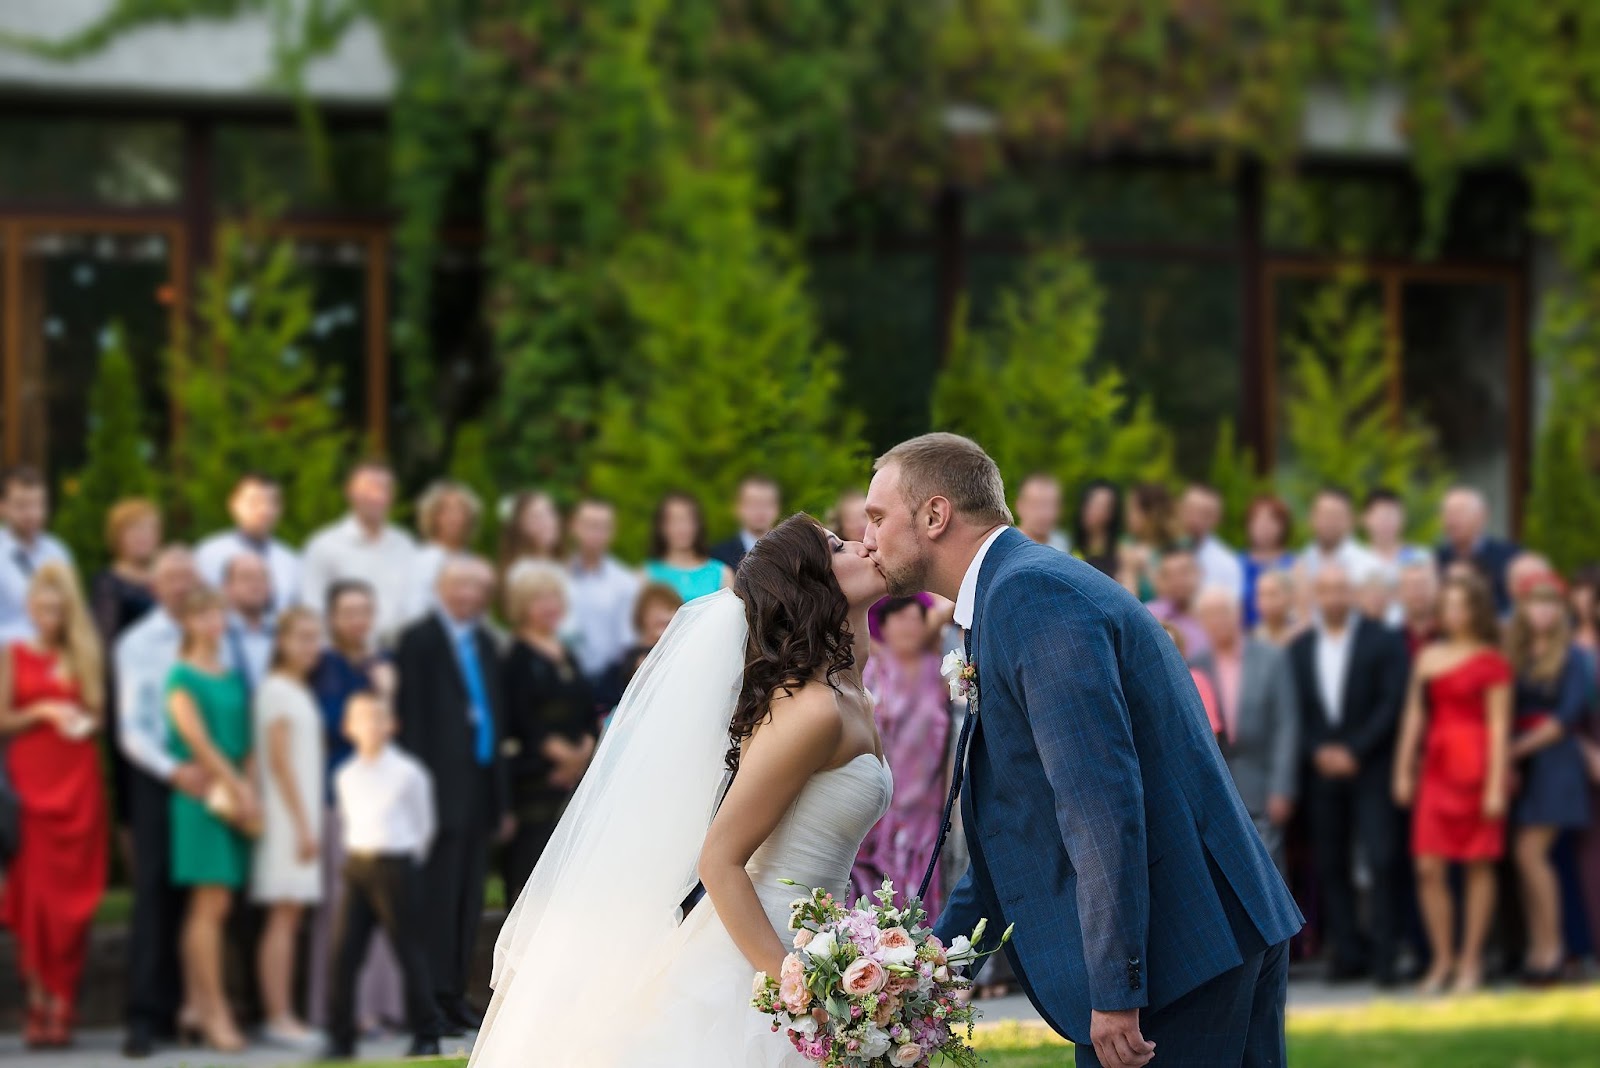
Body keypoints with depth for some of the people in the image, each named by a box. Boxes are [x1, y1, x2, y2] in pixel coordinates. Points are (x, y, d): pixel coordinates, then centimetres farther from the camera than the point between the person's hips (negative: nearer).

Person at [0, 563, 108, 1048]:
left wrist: (87, 720, -5)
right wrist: (43, 711, -14)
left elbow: (98, 712, 16)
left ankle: (62, 1009, 1)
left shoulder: (84, 658, 14)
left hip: (79, 782, 3)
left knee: (75, 895, -2)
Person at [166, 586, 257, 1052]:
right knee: (211, 903, -9)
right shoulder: (182, 677, -5)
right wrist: (238, 790, -9)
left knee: (211, 906, 6)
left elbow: (246, 741, 13)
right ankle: (216, 1012, -9)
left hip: (237, 799, 6)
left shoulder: (234, 678, 15)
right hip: (204, 797, -6)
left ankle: (197, 1004, 9)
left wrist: (250, 792, -1)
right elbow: (199, 742, -10)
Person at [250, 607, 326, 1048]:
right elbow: (279, 760, -13)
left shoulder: (299, 692, 18)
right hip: (287, 815, -8)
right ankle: (278, 1017, -11)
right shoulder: (277, 689, -8)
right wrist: (303, 825, -16)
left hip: (305, 812, 8)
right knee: (284, 915, -10)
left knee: (290, 917, 5)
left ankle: (282, 1016, 5)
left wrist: (310, 823, 14)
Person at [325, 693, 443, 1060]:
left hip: (396, 867, -4)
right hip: (356, 866, 4)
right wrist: (355, 857, 11)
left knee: (410, 953, 0)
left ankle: (426, 1036, 8)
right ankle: (341, 1038, 3)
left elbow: (424, 826, 5)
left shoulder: (408, 773, -3)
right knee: (344, 951, -2)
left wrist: (407, 865, 7)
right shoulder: (346, 776, 10)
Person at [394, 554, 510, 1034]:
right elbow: (412, 716, -9)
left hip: (478, 787, 7)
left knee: (468, 899, 8)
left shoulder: (484, 642, 18)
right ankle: (432, 997, -4)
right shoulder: (420, 639, -5)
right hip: (442, 787, -7)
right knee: (440, 895, -7)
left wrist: (501, 796, 16)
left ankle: (454, 993, 12)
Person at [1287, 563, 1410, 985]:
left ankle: (1384, 954, -9)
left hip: (1370, 766, -3)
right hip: (1321, 770, 3)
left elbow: (1391, 703, -6)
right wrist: (1318, 752, -6)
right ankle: (1347, 952, 8)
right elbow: (1296, 711, 9)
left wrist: (1353, 751, -11)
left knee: (1382, 861, -11)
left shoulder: (1382, 641, 1)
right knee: (1330, 866, 2)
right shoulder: (1299, 648, 11)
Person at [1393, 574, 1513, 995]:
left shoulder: (1491, 662, -3)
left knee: (1479, 866, 2)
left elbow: (1499, 726, -7)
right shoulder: (1429, 657, 11)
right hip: (1436, 767, 5)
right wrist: (1403, 770, 9)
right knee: (1429, 869, -2)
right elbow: (1414, 717, 13)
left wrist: (1496, 785, -12)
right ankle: (1442, 959, 9)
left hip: (1475, 767, -4)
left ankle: (1471, 961, 8)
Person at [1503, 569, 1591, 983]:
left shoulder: (1571, 659, -2)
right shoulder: (1514, 657, 11)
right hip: (1519, 766, 5)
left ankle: (1550, 948, -6)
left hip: (1553, 760, -5)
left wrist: (1520, 747, -10)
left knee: (1530, 853, -13)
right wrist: (1506, 758, -6)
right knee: (1527, 858, 2)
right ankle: (1538, 946, 6)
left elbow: (1568, 716, -9)